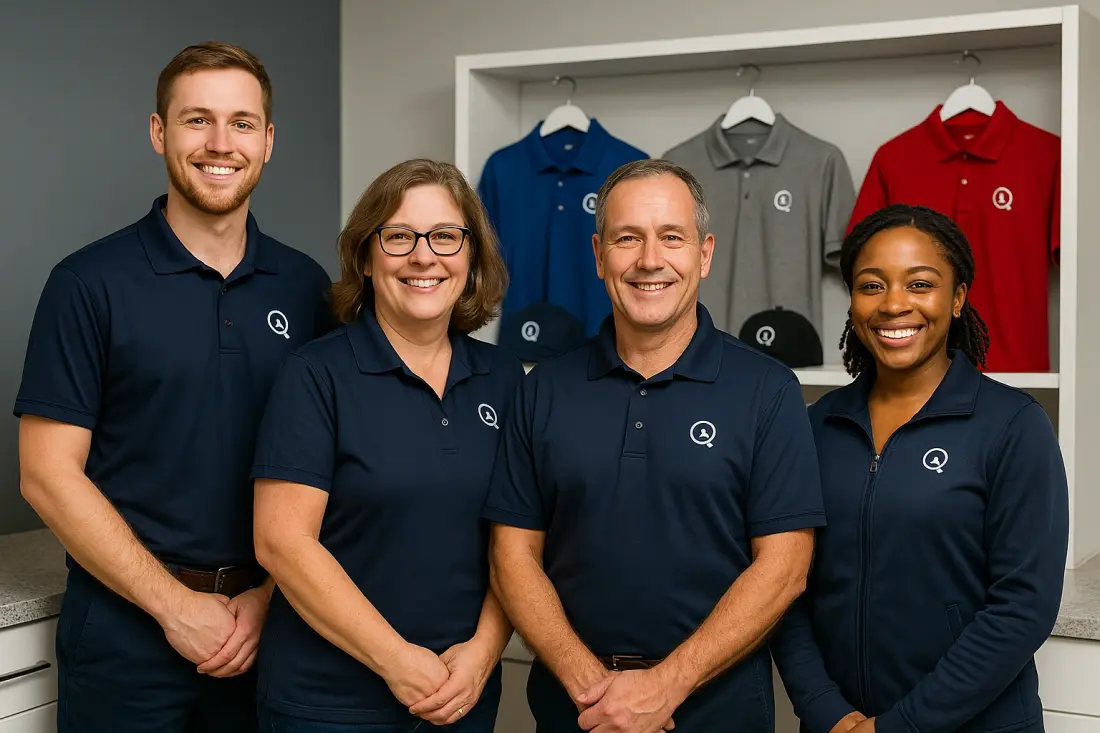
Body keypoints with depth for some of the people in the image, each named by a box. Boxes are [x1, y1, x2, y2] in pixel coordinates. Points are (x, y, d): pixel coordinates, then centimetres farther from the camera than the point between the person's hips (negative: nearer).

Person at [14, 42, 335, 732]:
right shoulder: (90, 284, -6)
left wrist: (268, 595, -6)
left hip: (266, 628, 3)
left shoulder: (306, 286, 4)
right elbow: (48, 473, -9)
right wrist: (177, 605, -12)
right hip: (126, 634, -3)